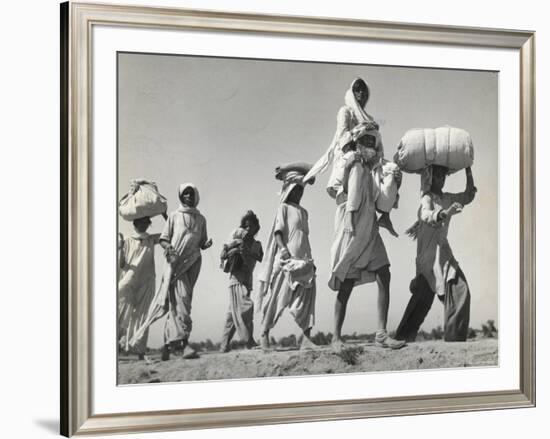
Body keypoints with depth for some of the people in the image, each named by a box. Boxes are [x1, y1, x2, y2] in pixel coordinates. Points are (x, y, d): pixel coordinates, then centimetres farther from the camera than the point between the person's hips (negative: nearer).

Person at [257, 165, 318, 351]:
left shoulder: (303, 212, 22)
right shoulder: (284, 208, 3)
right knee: (278, 297, -4)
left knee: (307, 297, -7)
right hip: (287, 258, -6)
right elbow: (278, 231, -7)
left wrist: (310, 259, 18)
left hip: (304, 259, 6)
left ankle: (306, 339, -12)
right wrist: (283, 249, -22)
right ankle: (264, 334, 7)